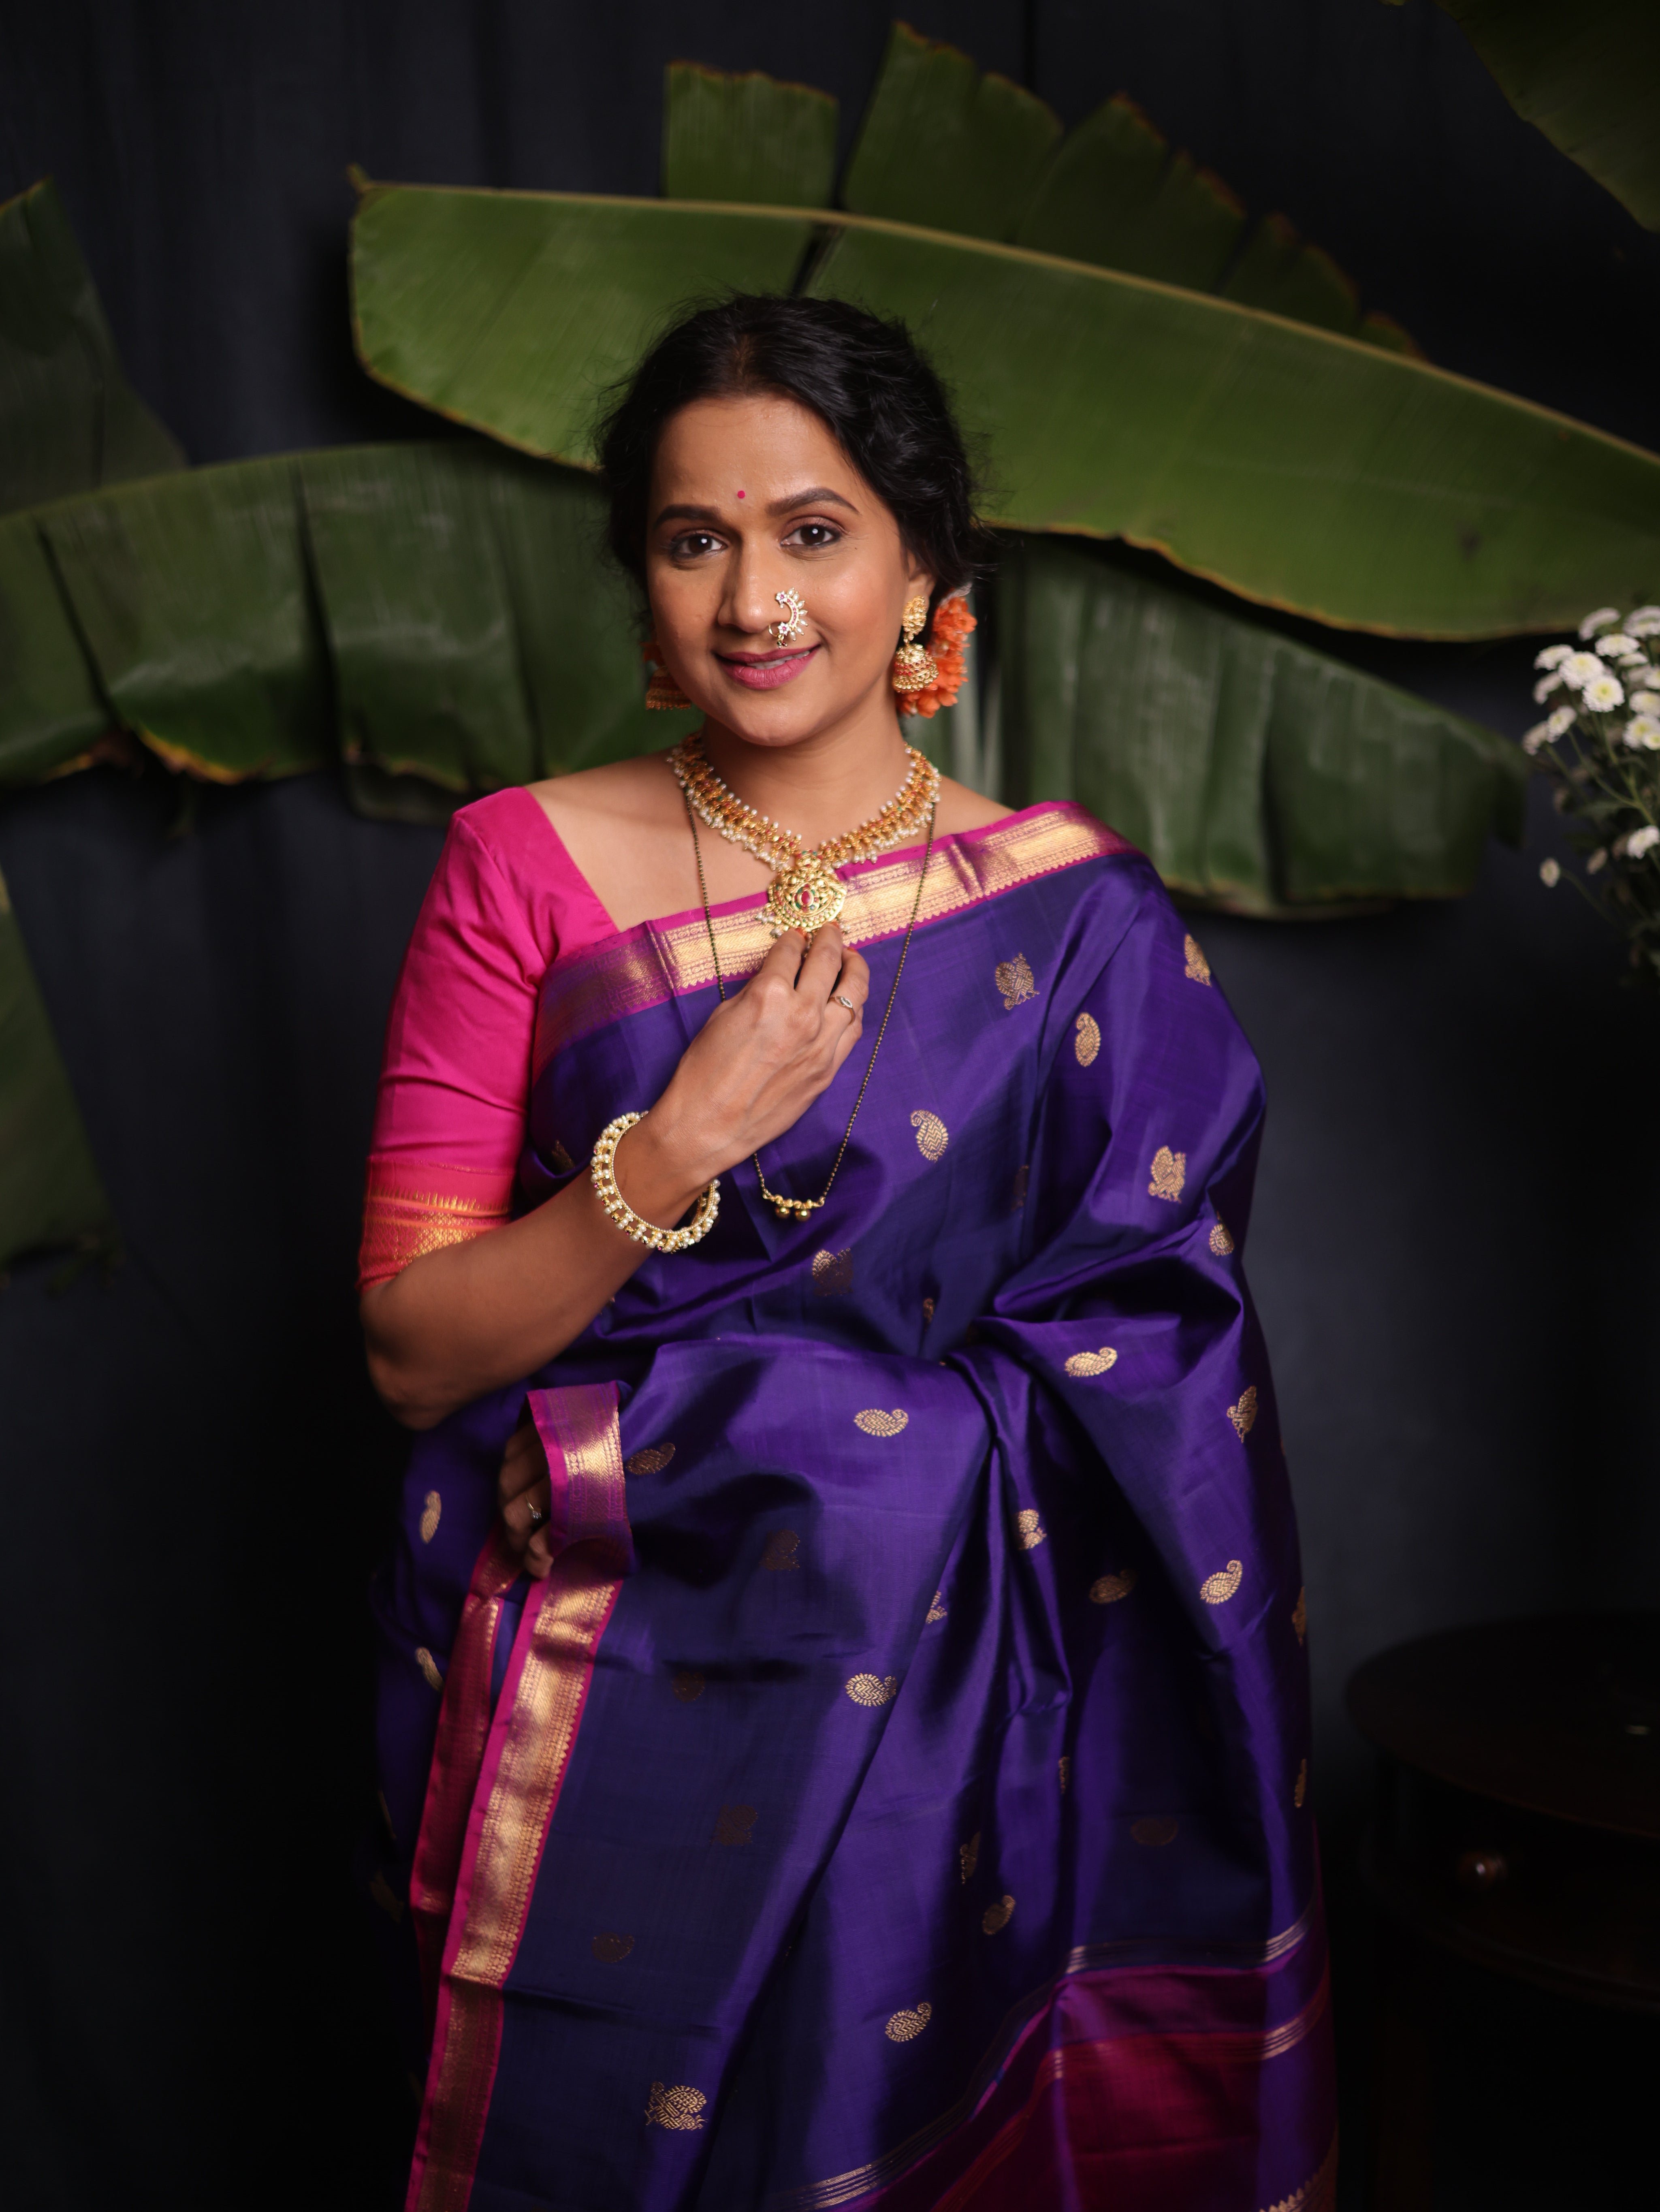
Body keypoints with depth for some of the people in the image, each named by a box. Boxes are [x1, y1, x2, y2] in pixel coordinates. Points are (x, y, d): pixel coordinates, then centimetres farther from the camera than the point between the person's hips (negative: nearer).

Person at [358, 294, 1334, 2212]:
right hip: (594, 1719, 0)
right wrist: (682, 1144, -21)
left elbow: (1139, 1397, -6)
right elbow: (414, 1353, -6)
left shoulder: (1076, 918, -3)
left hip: (929, 1726, 0)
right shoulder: (526, 866, -3)